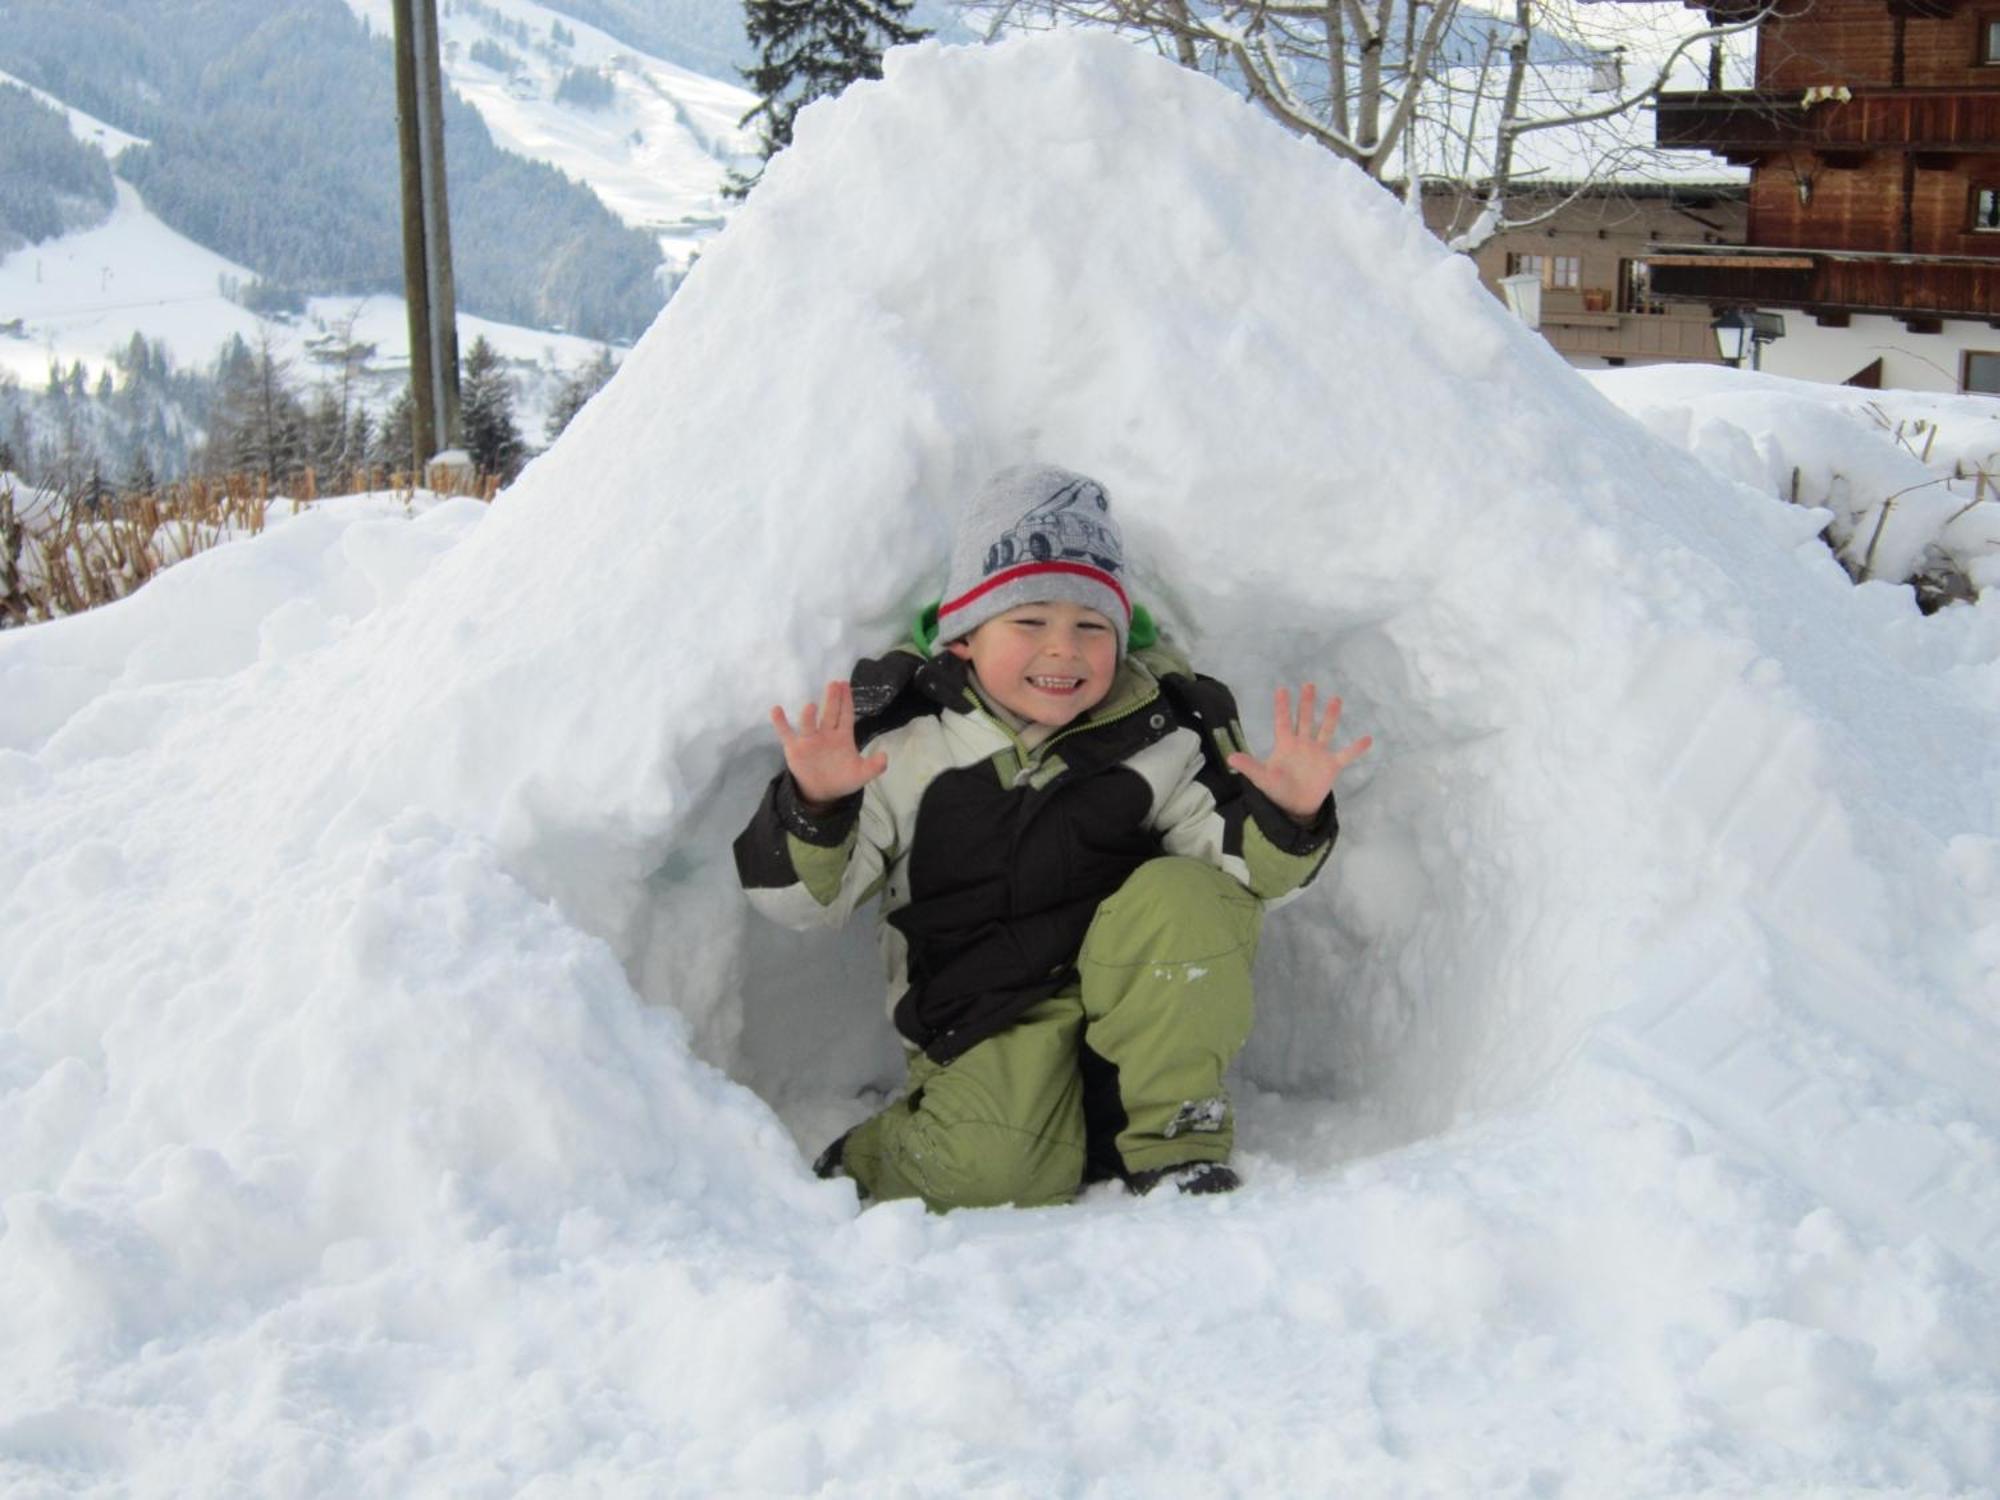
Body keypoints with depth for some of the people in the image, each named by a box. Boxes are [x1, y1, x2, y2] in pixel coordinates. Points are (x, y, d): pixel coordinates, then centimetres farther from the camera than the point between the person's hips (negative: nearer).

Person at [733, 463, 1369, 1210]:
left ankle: (1173, 1139, -13)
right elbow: (802, 898, -5)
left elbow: (1240, 865, 0)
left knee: (1183, 896, -26)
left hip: (1138, 1008, 2)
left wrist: (1286, 817, -23)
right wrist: (815, 805, -27)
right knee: (989, 1171, -30)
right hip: (988, 1027, -2)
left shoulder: (1158, 735, -1)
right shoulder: (902, 742, -5)